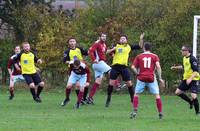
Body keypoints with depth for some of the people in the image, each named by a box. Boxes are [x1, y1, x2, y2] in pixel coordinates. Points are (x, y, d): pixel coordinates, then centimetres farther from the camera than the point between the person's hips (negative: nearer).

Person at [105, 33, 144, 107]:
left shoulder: (129, 47, 10)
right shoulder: (116, 46, 9)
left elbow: (139, 46, 13)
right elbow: (107, 52, 3)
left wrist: (141, 39, -2)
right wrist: (113, 49, -15)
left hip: (124, 67, 0)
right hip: (115, 66, 0)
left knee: (129, 83, 0)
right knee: (111, 83, -2)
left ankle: (132, 99, 13)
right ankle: (108, 99, 10)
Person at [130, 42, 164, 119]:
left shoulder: (139, 56, 9)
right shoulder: (154, 56, 6)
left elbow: (133, 67, 1)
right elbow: (158, 66, -7)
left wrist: (138, 74, 12)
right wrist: (160, 78, -2)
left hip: (141, 78, 0)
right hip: (151, 78, 0)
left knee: (136, 94, 12)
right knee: (157, 95, 5)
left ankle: (135, 111, 1)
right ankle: (160, 113, 1)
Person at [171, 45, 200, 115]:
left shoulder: (192, 59, -20)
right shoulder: (184, 58, 8)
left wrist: (190, 79, -34)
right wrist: (176, 67, 22)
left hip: (193, 79, -9)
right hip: (186, 78, 9)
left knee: (193, 96, -17)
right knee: (178, 92, 6)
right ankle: (191, 102, 23)